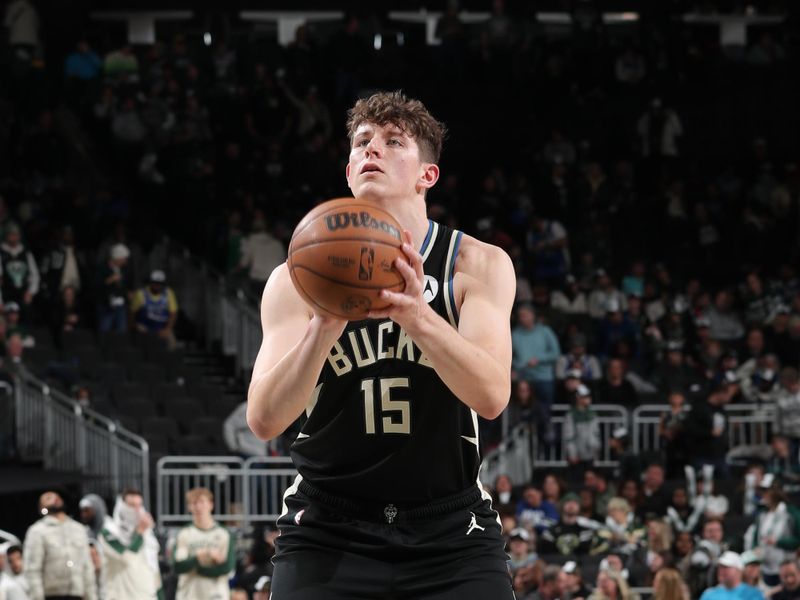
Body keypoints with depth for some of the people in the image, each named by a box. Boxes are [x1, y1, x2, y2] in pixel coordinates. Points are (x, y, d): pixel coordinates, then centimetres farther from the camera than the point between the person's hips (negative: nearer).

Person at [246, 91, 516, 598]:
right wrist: (326, 324, -31)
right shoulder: (298, 280, -2)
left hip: (451, 531, 0)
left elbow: (491, 396, -18)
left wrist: (415, 315, -36)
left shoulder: (479, 266, -3)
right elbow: (264, 419, -14)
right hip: (328, 531, 0)